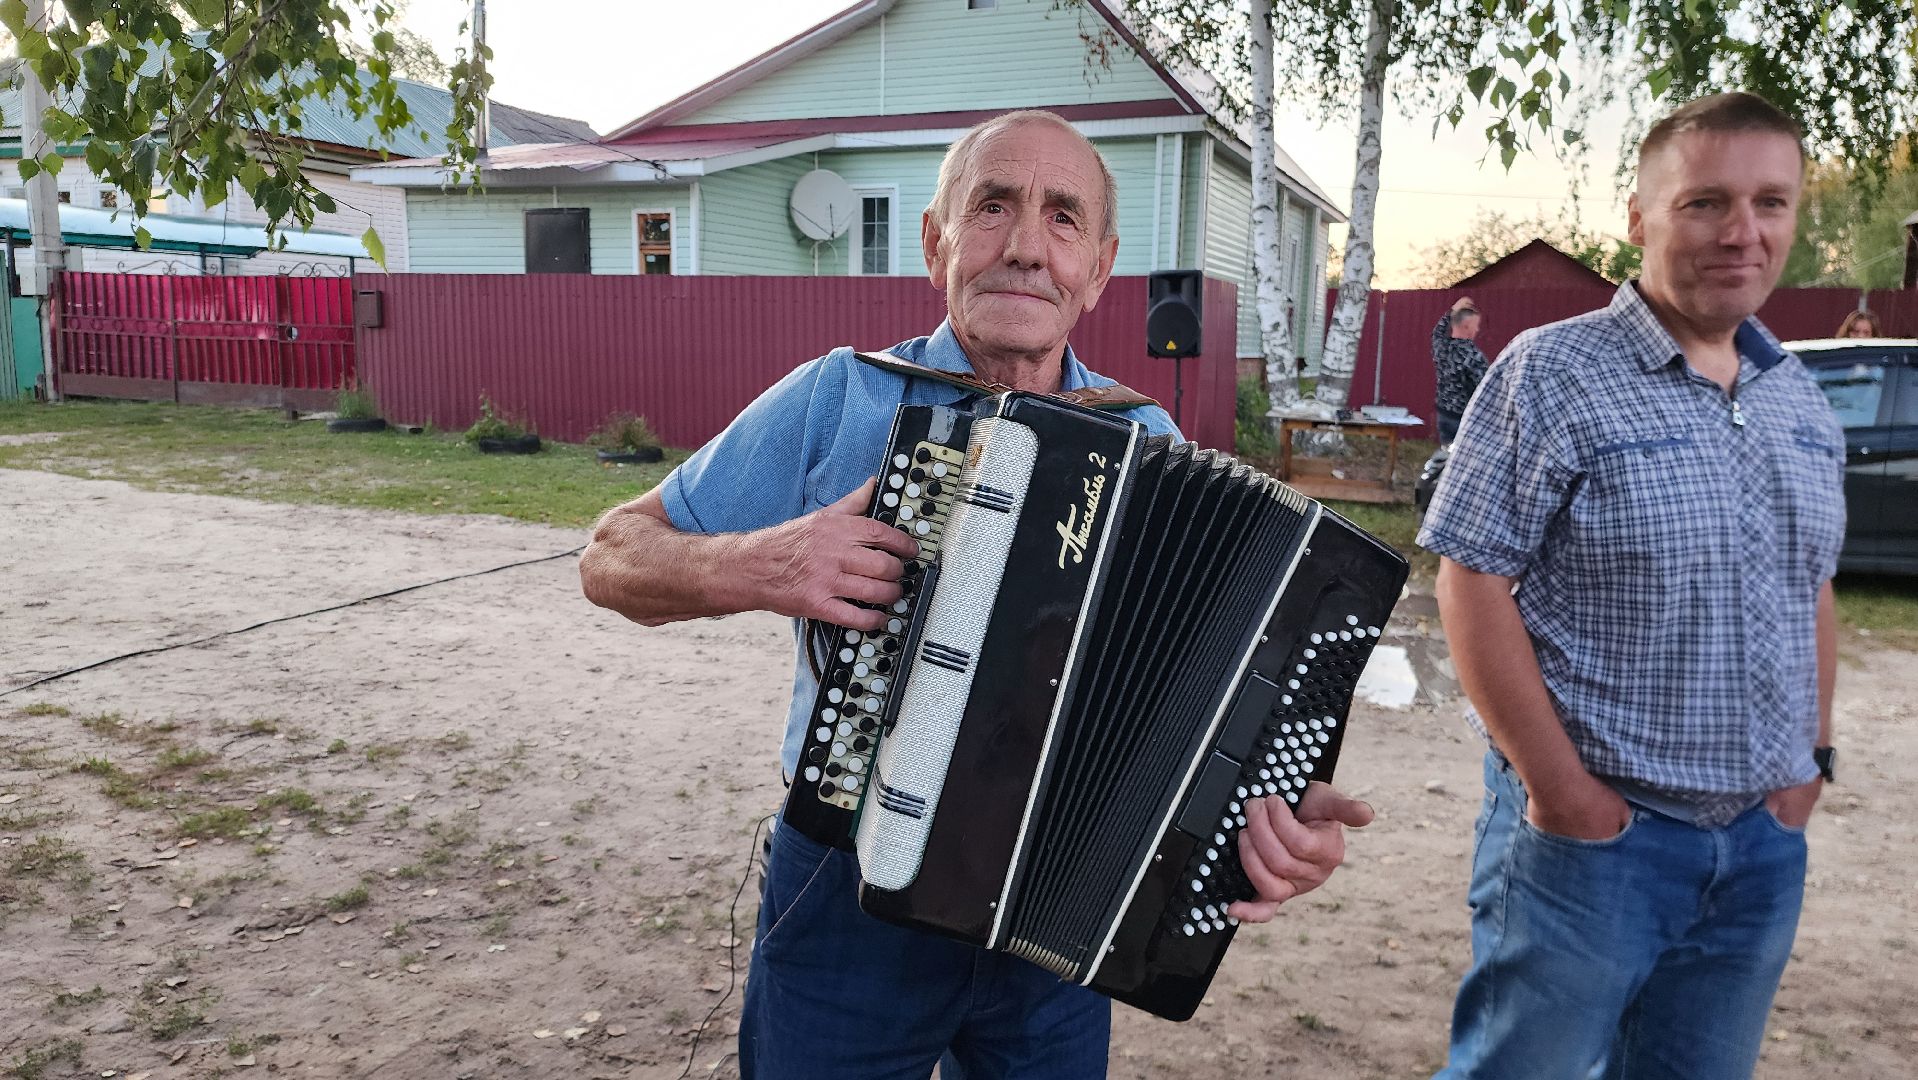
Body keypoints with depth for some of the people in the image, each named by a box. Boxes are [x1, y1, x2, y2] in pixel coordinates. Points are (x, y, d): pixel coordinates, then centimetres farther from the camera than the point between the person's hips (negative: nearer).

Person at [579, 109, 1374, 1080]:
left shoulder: (1150, 452, -3)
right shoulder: (836, 400, -9)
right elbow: (612, 558, -5)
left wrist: (1280, 797, -22)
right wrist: (750, 570, -25)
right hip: (849, 901, -1)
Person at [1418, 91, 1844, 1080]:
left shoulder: (1801, 400, 9)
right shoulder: (1551, 375, -12)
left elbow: (1810, 586, 20)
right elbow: (1472, 584, -15)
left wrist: (1813, 752, 10)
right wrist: (1557, 786, -17)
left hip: (1766, 841, 6)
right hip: (1592, 830, -6)